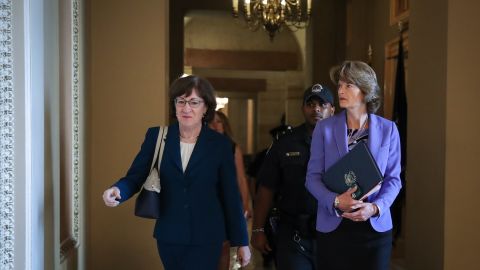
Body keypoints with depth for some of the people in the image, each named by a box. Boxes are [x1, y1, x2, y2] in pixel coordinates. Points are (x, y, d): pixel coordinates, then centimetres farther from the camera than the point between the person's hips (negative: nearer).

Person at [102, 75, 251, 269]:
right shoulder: (156, 136, 0)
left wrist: (241, 241, 1)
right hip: (168, 235, 2)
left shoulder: (220, 144, -4)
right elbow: (136, 176, -3)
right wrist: (117, 191, -27)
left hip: (206, 238, -2)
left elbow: (230, 195, -1)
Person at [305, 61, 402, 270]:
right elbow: (313, 177, -1)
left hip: (376, 226, 1)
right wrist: (335, 201, -18)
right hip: (332, 227, 0)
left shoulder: (388, 129, 2)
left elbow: (393, 178, 2)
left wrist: (375, 207, -15)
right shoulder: (324, 128, 1)